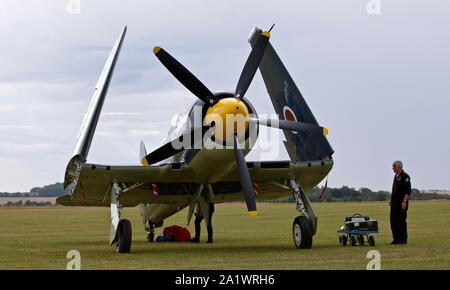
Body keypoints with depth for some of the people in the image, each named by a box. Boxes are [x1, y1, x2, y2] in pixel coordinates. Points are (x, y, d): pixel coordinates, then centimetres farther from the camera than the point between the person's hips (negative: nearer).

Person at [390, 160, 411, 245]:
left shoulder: (405, 176, -11)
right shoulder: (396, 176, 17)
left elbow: (408, 191, -17)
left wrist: (404, 202, -22)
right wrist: (391, 200, 19)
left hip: (401, 203, -9)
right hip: (395, 203, 9)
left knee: (401, 221, -6)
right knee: (393, 221, 7)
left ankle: (403, 239, 0)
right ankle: (396, 239, 13)